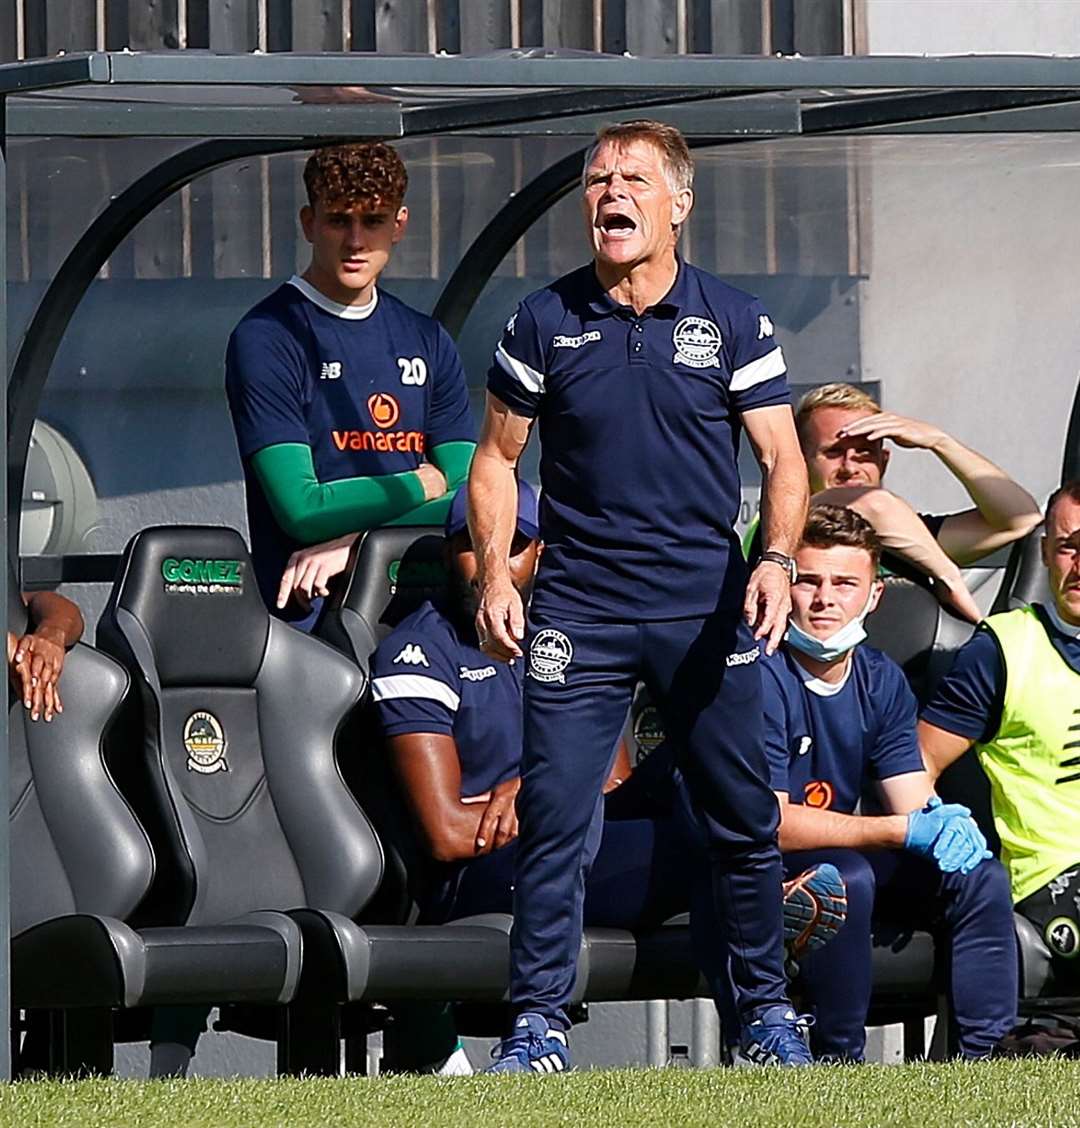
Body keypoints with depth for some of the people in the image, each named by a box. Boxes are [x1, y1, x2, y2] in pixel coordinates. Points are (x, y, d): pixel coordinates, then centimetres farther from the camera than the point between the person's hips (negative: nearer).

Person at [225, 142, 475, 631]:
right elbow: (301, 508, -10)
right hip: (310, 621, -6)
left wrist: (356, 543, -9)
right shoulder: (265, 339, -1)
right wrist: (428, 482, 2)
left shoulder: (426, 341, 17)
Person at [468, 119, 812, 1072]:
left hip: (706, 605, 0)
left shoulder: (733, 322, 2)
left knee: (742, 817, 5)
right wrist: (494, 573, -2)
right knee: (554, 818, -6)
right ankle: (539, 1024, -1)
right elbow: (498, 457, 11)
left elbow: (783, 459, 1)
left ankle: (768, 1010, 19)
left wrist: (777, 560, -17)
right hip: (578, 611, 0)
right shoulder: (546, 322, 4)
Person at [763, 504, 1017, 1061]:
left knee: (978, 875, -10)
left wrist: (946, 823, -24)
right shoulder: (764, 676, -18)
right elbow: (769, 822, -23)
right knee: (848, 876, -35)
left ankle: (984, 1056, -12)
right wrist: (905, 830, -27)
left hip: (843, 859, 7)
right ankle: (838, 1064, -26)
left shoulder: (882, 680, 6)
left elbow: (916, 804, 3)